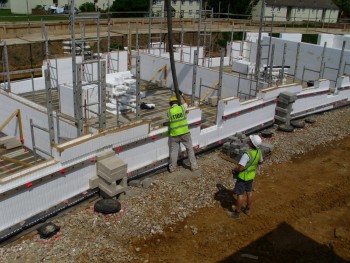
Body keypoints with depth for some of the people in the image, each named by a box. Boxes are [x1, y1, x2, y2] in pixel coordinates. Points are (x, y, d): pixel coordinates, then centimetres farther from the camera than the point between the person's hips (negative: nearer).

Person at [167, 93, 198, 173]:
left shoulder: (169, 111, -4)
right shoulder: (182, 108, -3)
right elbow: (187, 101, 15)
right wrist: (182, 94, 23)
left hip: (174, 135, 0)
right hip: (185, 133, 0)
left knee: (174, 151, 11)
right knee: (190, 149, 13)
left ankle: (172, 167, 19)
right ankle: (193, 165, 18)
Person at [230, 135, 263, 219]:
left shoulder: (247, 154, -34)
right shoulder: (259, 152, -10)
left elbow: (240, 168, -34)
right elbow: (260, 161, 10)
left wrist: (234, 170, -14)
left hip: (243, 176, -7)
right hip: (251, 175, 7)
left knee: (240, 194, 6)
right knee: (249, 192, 22)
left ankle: (237, 213, 18)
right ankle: (247, 209, 38)